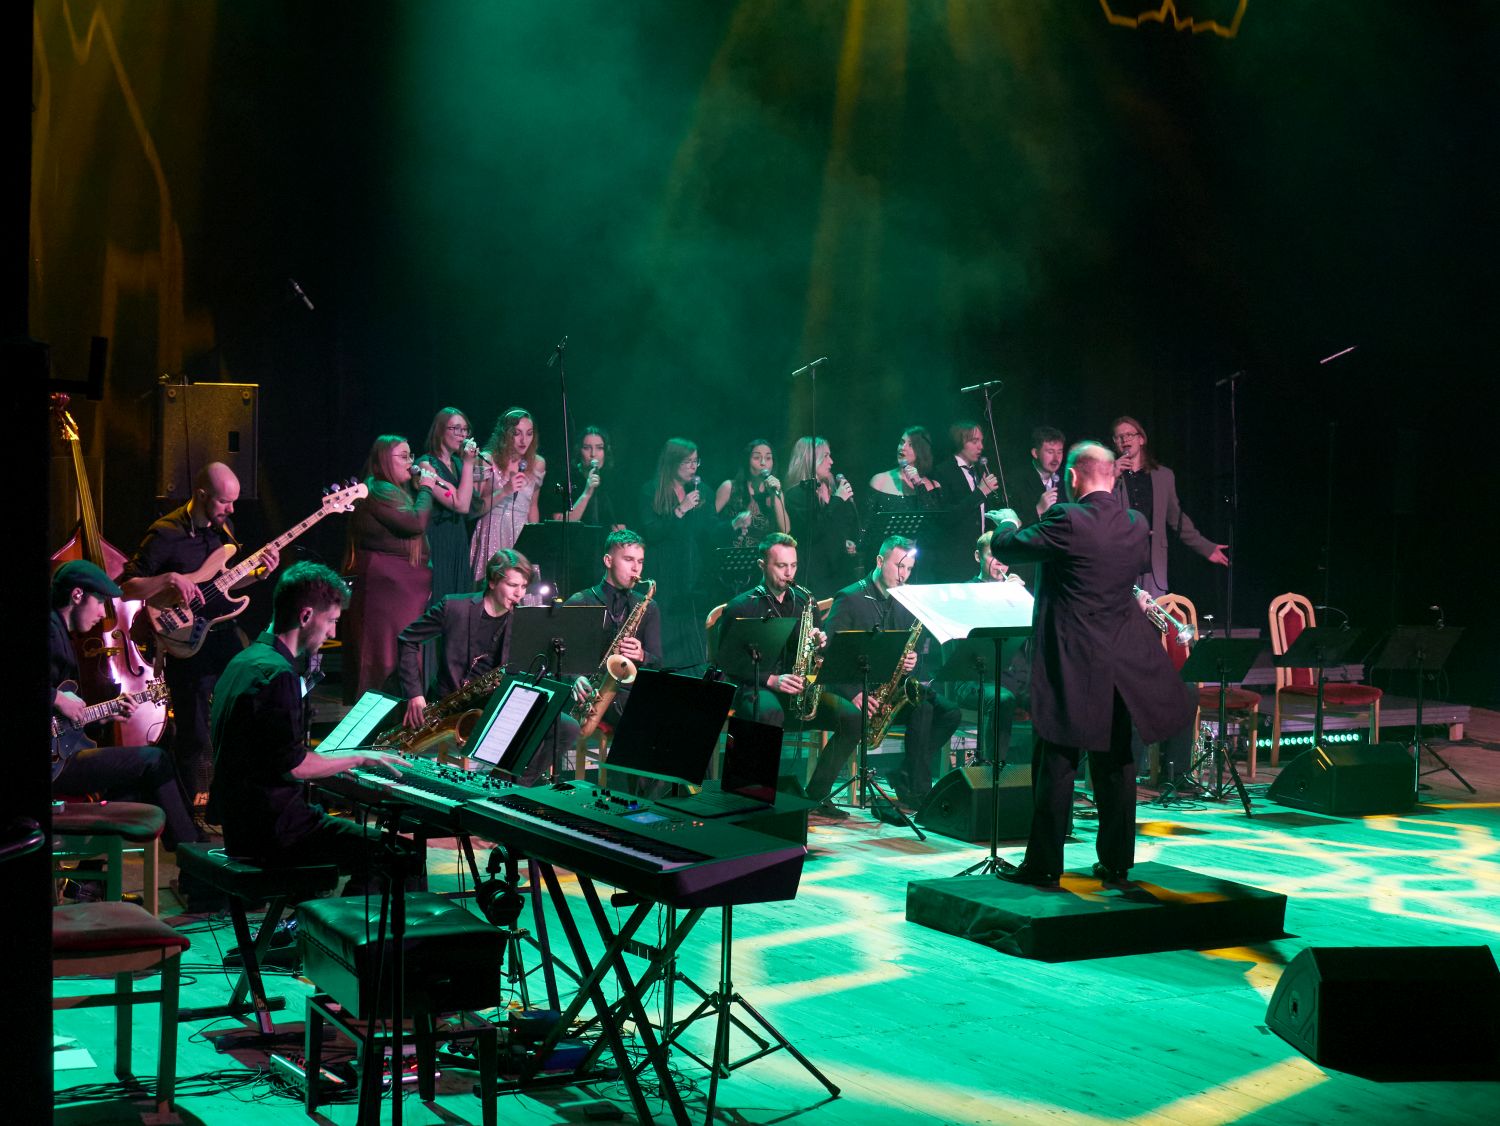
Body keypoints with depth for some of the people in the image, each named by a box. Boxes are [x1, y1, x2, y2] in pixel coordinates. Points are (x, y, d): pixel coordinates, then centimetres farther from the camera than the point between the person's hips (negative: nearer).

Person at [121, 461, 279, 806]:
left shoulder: (223, 526, 6)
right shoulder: (166, 535, -16)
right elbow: (124, 587, -17)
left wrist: (257, 573, 0)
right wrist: (170, 579, -30)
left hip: (224, 633, 7)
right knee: (194, 735, 0)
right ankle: (196, 809, 15)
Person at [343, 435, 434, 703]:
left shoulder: (397, 489, 18)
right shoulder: (378, 490, -14)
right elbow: (416, 522, -23)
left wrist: (426, 485, 9)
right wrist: (424, 489, -10)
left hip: (405, 580, 10)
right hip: (386, 580, -10)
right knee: (388, 649, -7)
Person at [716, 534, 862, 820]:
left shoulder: (804, 602, 15)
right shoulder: (741, 608, 1)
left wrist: (821, 644, -7)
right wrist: (770, 680, -17)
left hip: (800, 690, 5)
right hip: (755, 691, -5)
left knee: (852, 717, -19)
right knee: (770, 714, -41)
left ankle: (817, 794, -10)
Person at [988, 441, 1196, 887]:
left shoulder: (1068, 520, -16)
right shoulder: (1135, 524, 4)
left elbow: (1006, 547, -8)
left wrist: (1008, 522, 17)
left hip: (1072, 664, -6)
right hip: (1122, 664, 6)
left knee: (1056, 766, 1)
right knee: (1115, 764, 12)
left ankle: (1044, 865, 5)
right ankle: (1116, 863, 18)